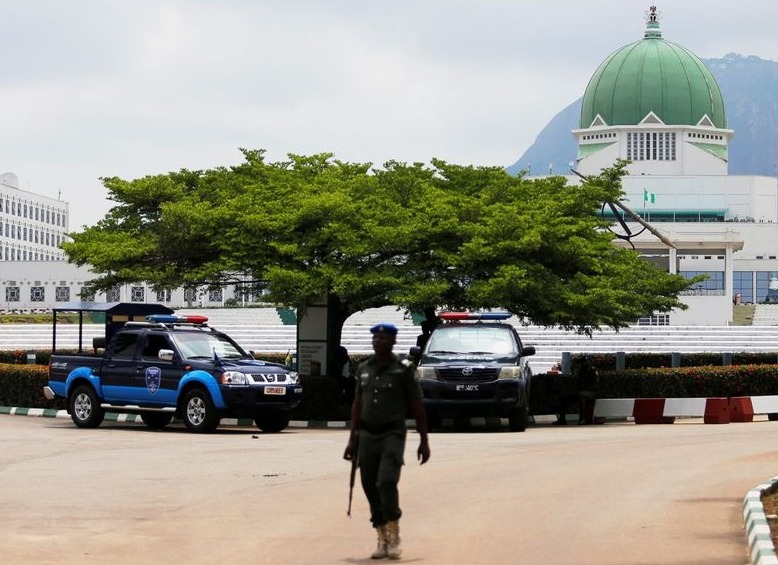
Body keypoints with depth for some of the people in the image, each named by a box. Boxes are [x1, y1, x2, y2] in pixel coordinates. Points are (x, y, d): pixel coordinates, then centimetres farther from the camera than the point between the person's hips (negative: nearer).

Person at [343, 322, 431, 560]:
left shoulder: (402, 369, -3)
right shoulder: (364, 369, 10)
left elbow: (417, 407, 0)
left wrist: (424, 441, -1)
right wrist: (352, 439, 13)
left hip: (392, 434, -5)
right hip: (367, 434, 5)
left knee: (387, 481, -20)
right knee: (370, 486, 3)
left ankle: (394, 537, -10)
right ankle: (382, 540, 13)